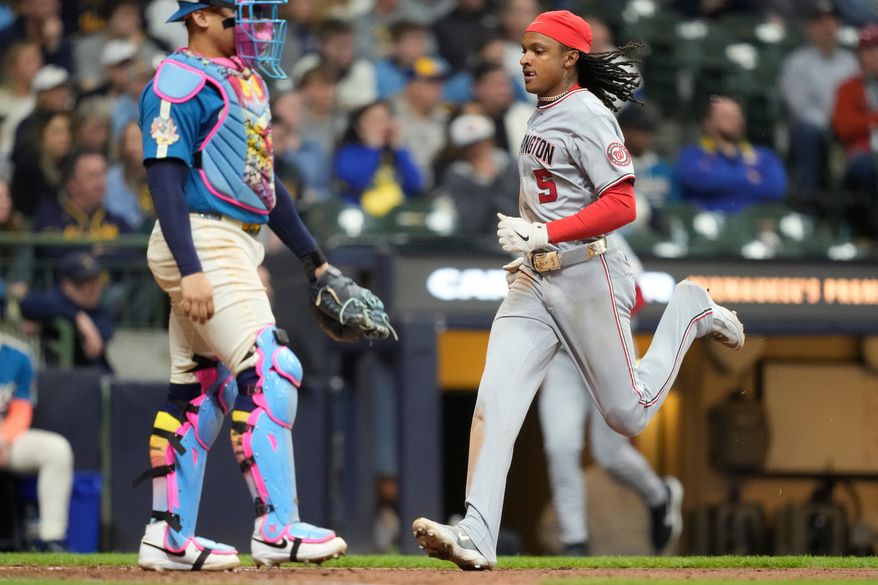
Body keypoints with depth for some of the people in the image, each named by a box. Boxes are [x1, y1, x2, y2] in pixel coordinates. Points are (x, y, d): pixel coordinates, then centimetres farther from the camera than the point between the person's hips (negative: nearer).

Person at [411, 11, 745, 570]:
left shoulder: (588, 116, -14)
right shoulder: (543, 116, 12)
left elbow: (622, 205, -22)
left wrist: (544, 235, -26)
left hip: (588, 277, -7)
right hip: (534, 281, 7)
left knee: (628, 413, 5)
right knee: (494, 404, -10)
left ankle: (690, 311, 27)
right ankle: (476, 537, -18)